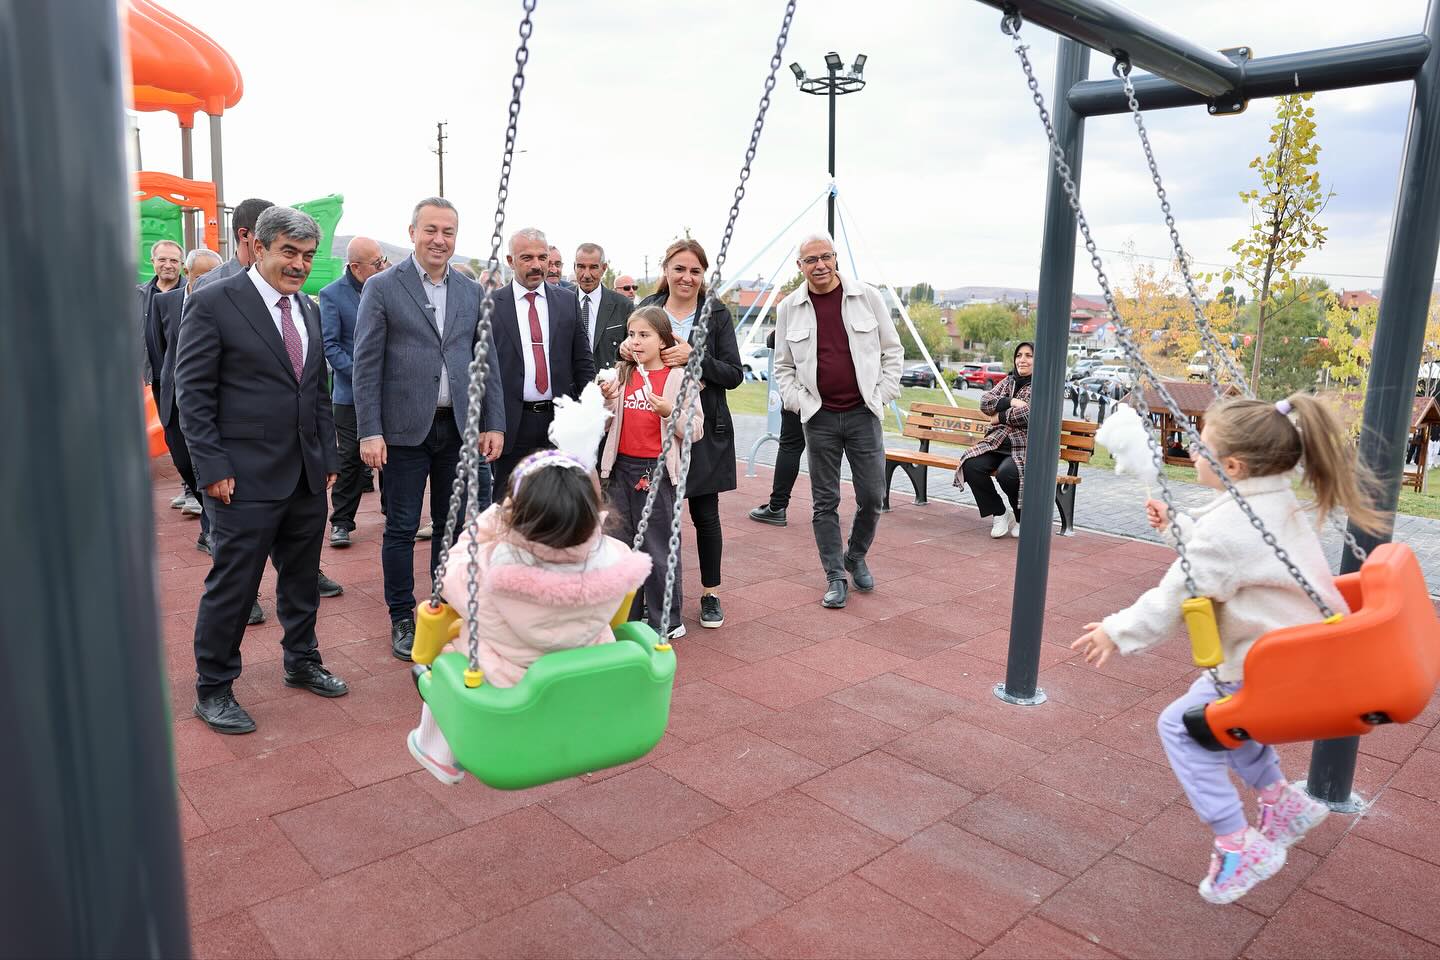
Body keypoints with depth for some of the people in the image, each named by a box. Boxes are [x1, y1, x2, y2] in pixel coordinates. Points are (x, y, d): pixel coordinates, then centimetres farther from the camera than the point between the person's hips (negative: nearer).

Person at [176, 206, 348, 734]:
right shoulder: (212, 303, -7)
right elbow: (192, 393, -9)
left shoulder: (309, 310, 13)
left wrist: (328, 457, 11)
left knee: (302, 577, 16)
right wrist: (212, 467, -14)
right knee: (232, 585, 2)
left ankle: (301, 661, 35)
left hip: (308, 474, 6)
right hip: (245, 477, -6)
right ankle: (212, 689, 19)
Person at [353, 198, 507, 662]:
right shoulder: (381, 288, -3)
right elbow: (366, 364, -5)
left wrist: (494, 423, 3)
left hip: (458, 428, 4)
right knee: (401, 528, 5)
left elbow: (487, 362, 10)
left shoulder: (472, 292, 9)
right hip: (404, 429, -3)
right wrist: (369, 432, -11)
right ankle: (402, 619, 19)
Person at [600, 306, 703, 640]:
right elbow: (606, 426, 13)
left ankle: (666, 621, 16)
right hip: (621, 468, 5)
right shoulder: (621, 374, 7)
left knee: (659, 548, 2)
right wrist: (605, 402, -5)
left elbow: (695, 431, -6)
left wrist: (669, 412, -21)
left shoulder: (678, 377, -5)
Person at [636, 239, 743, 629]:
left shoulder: (716, 314, -1)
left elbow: (734, 374, -6)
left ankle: (710, 593, 22)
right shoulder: (646, 310, 4)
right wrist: (625, 351, -11)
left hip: (703, 430, -1)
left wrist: (694, 357, -21)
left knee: (705, 514, 6)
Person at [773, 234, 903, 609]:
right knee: (825, 501, 5)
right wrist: (797, 402, -3)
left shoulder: (867, 296, 0)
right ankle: (835, 577, 17)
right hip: (819, 417, 1)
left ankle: (856, 557, 30)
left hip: (863, 413, 0)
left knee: (872, 496, 3)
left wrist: (882, 394, -1)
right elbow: (783, 365, 10)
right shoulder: (789, 308, 3)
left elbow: (892, 350, 7)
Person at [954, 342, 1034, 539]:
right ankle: (999, 513, -5)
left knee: (1006, 473, -35)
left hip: (1027, 448, -5)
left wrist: (1000, 417, -4)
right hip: (998, 443, 6)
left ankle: (1023, 518, -4)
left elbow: (1029, 414, -16)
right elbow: (985, 402, 5)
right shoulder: (1008, 381, 20)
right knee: (971, 465, -23)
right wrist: (1011, 402, -10)